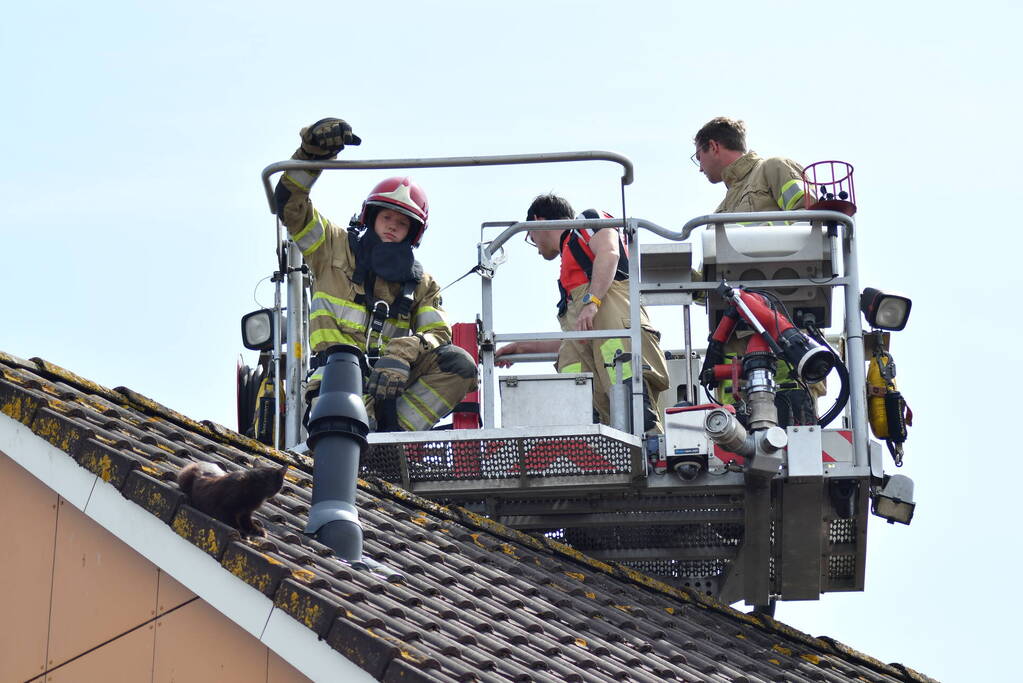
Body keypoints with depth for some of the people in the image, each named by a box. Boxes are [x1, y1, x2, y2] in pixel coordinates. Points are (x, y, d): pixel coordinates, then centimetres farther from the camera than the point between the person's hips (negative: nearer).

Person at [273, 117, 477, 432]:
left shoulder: (422, 284, 21)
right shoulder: (336, 247, 18)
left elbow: (438, 334, 4)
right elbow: (290, 203, 10)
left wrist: (403, 353, -20)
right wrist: (313, 149, -5)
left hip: (388, 377, 3)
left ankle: (391, 435, -31)